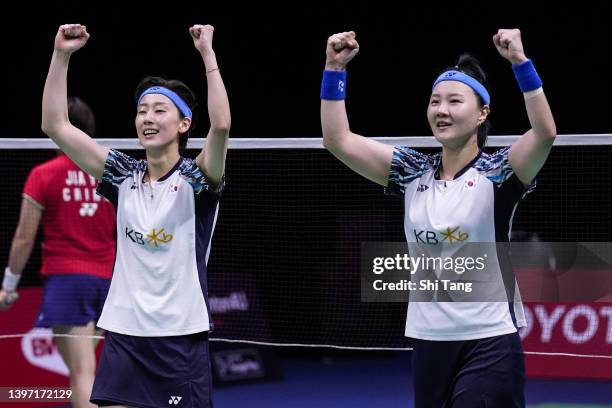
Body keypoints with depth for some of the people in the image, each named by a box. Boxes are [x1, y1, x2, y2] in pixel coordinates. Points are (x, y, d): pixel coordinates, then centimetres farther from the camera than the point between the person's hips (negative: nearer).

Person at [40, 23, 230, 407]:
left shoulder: (195, 178, -4)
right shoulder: (125, 177, 8)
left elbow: (221, 125, -25)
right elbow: (56, 125, 5)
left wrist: (208, 52, -24)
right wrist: (62, 55, -2)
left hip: (180, 338, -4)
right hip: (123, 336, 4)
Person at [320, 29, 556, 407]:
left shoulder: (496, 172, -7)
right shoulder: (413, 172, 6)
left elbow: (545, 132, -25)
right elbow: (338, 139, 3)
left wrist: (520, 61, -31)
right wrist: (335, 68, -5)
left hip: (488, 343, -5)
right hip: (429, 340, 5)